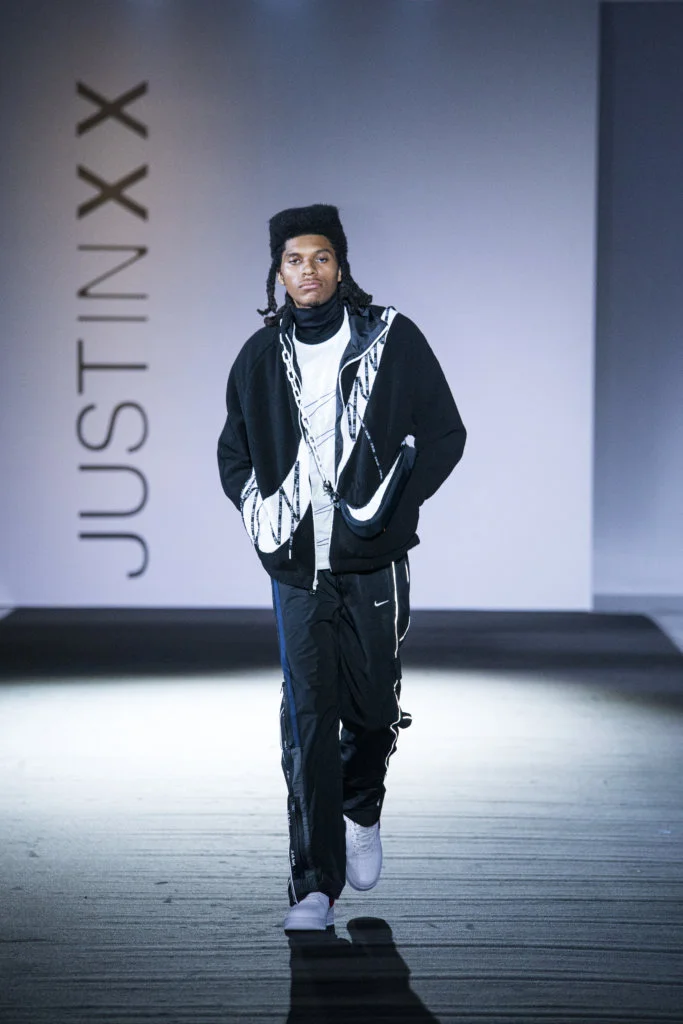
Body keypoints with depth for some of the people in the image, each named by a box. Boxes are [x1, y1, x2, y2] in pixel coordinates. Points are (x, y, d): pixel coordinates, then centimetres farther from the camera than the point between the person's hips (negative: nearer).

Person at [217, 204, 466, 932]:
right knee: (307, 724, -6)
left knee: (372, 708, 10)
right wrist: (261, 511, 3)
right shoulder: (260, 357, 7)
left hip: (373, 564, -1)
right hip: (297, 570, 1)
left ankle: (362, 812, 42)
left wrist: (388, 500, -8)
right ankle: (315, 887, -4)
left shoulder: (392, 340, 0)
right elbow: (233, 452, 20)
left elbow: (444, 434, 2)